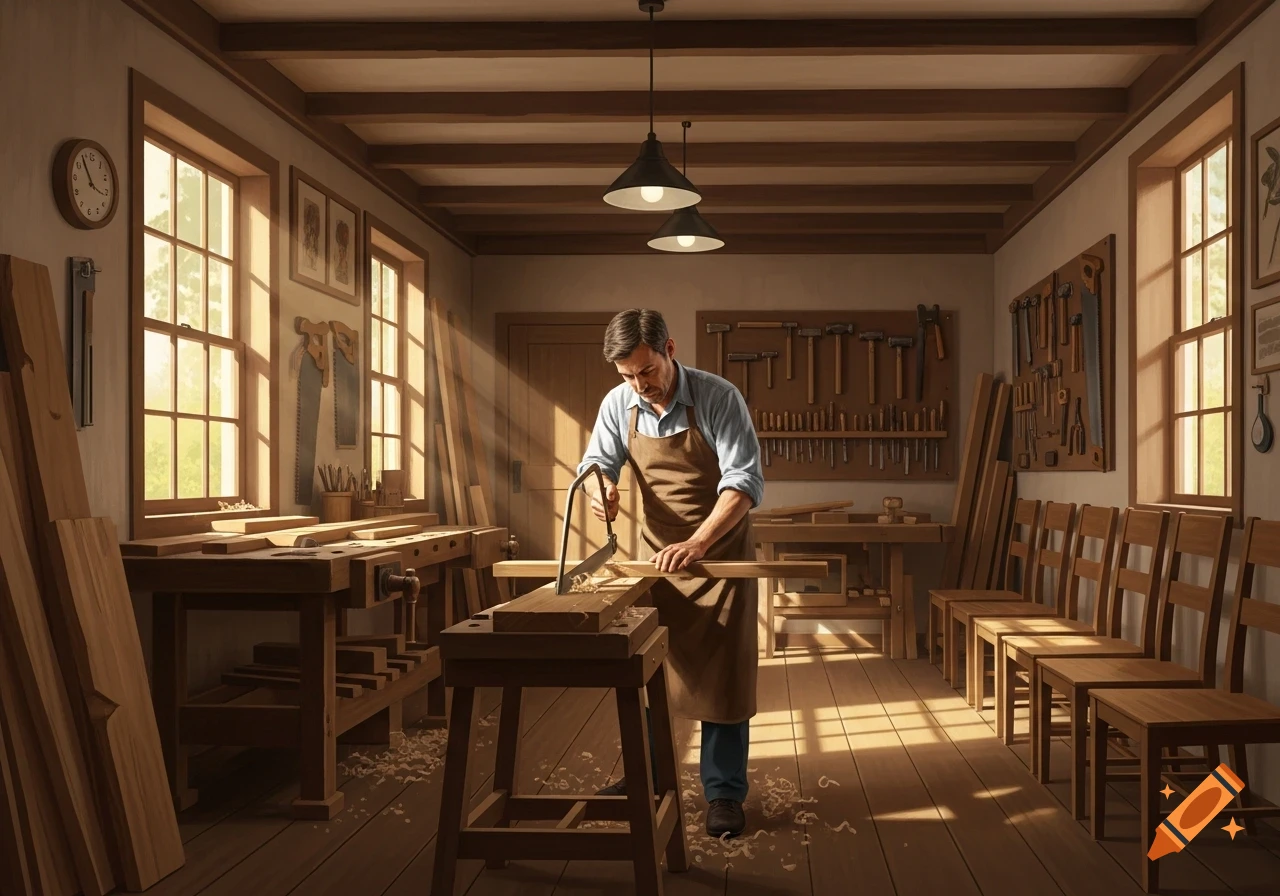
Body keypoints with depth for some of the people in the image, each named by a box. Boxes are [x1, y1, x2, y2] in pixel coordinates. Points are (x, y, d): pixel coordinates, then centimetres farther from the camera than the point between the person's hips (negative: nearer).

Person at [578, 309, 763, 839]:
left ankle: (723, 791, 11)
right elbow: (597, 460, 3)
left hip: (720, 547, -4)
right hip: (657, 549, 5)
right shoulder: (619, 404, -7)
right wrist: (598, 485, -23)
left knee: (721, 674, -1)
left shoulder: (718, 398, -20)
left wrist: (696, 543, -36)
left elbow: (745, 480, -25)